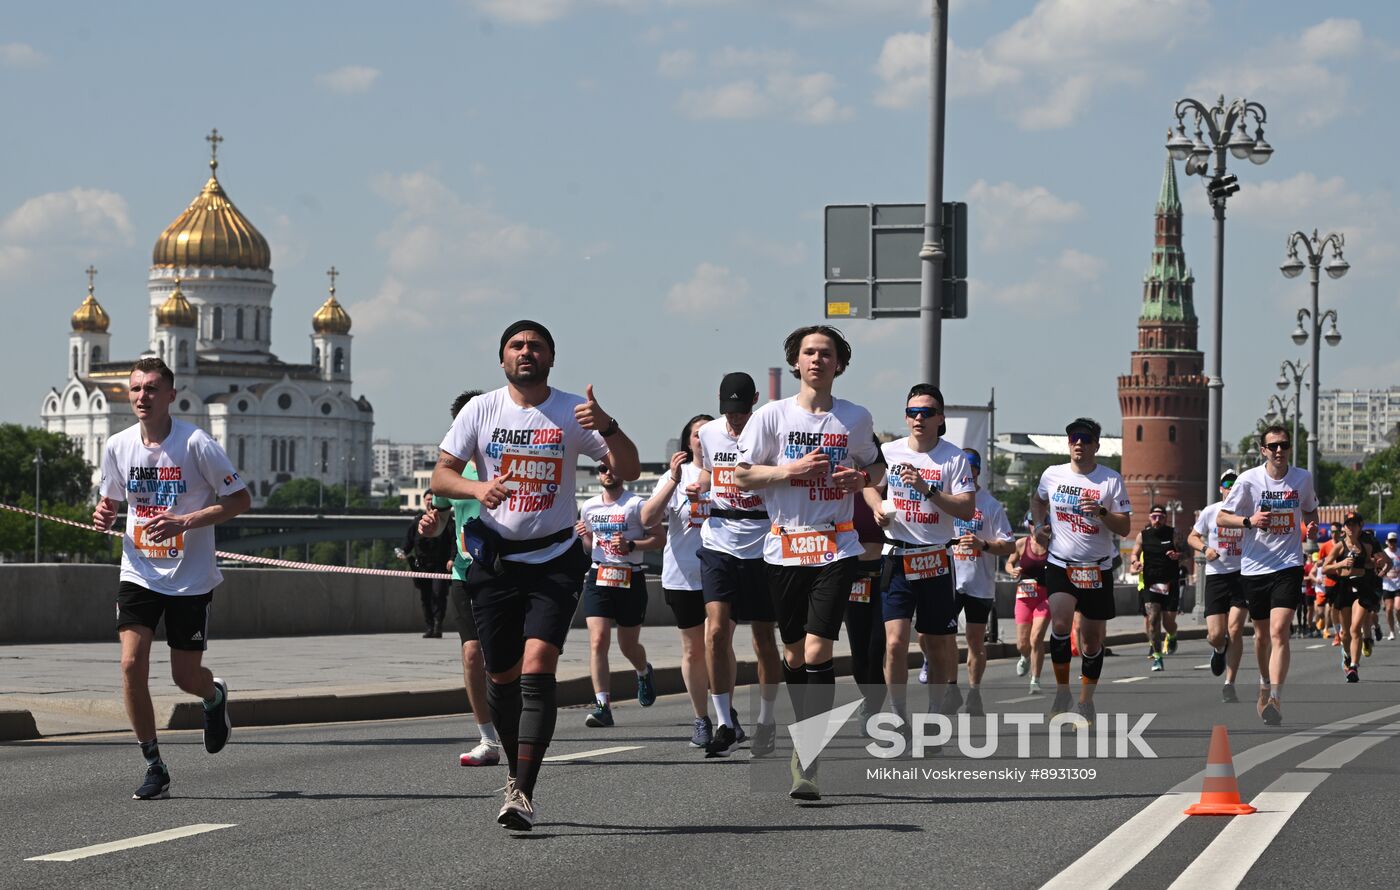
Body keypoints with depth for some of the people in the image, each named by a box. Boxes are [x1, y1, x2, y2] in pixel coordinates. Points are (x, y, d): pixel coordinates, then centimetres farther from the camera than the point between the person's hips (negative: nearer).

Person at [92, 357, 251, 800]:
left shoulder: (196, 444, -14)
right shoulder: (118, 446, 0)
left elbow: (240, 499, -9)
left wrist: (184, 521, -21)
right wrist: (104, 514, -8)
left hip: (191, 578, -3)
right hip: (138, 574, 3)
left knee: (185, 676, 3)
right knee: (132, 665, -12)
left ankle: (215, 697, 42)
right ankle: (154, 767, 0)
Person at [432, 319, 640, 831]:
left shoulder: (573, 411, -1)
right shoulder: (481, 409, 3)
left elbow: (629, 471, -6)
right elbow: (440, 476, 0)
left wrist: (607, 426, -24)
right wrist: (477, 488, -21)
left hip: (554, 561, -2)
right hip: (494, 559, 2)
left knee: (538, 669, -17)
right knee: (502, 676, 7)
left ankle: (523, 794, -20)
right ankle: (516, 771, 30)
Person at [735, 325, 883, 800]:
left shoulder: (856, 418, 6)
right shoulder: (772, 415, 2)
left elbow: (875, 465, 21)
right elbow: (743, 474, 3)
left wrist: (861, 477, -2)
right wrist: (793, 470, -12)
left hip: (837, 546, -1)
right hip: (785, 546, 1)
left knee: (817, 651, -12)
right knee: (793, 655, 6)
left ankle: (806, 764, -13)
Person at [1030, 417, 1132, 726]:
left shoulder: (1111, 479, -3)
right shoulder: (1053, 475, 3)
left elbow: (1124, 527, -5)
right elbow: (1037, 500, 26)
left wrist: (1101, 513, -22)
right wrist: (1039, 525, 9)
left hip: (1097, 569, 0)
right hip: (1060, 564, 0)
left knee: (1092, 639, 5)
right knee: (1060, 624, -21)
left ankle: (1086, 701, 21)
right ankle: (1062, 690, -5)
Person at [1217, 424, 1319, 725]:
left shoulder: (1302, 478, 2)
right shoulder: (1249, 480, -5)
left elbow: (1310, 509, 21)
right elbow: (1221, 517, -1)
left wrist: (1312, 526, -1)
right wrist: (1249, 520, -19)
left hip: (1288, 565, -1)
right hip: (1255, 566, 1)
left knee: (1279, 631, -17)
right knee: (1262, 634, 15)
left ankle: (1276, 699, -25)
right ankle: (1265, 682, 43)